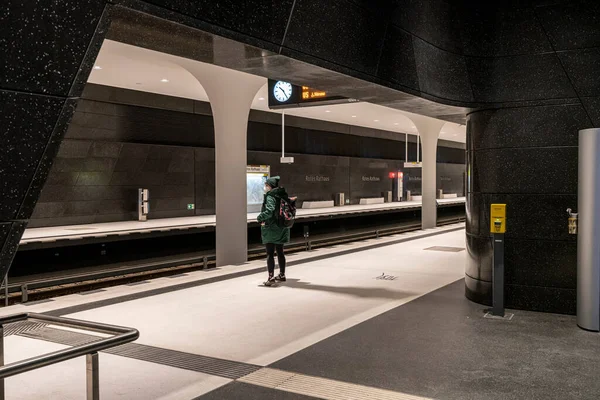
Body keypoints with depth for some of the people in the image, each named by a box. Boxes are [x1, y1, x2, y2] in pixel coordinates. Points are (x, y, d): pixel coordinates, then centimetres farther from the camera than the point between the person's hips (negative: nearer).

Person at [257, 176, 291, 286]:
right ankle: (282, 275, 27)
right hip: (281, 228, 8)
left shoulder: (270, 197, -16)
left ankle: (271, 277, -7)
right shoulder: (282, 196, 7)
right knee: (280, 252, 17)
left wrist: (260, 218, -13)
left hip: (271, 229, -8)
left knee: (270, 254, -4)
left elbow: (269, 211, -29)